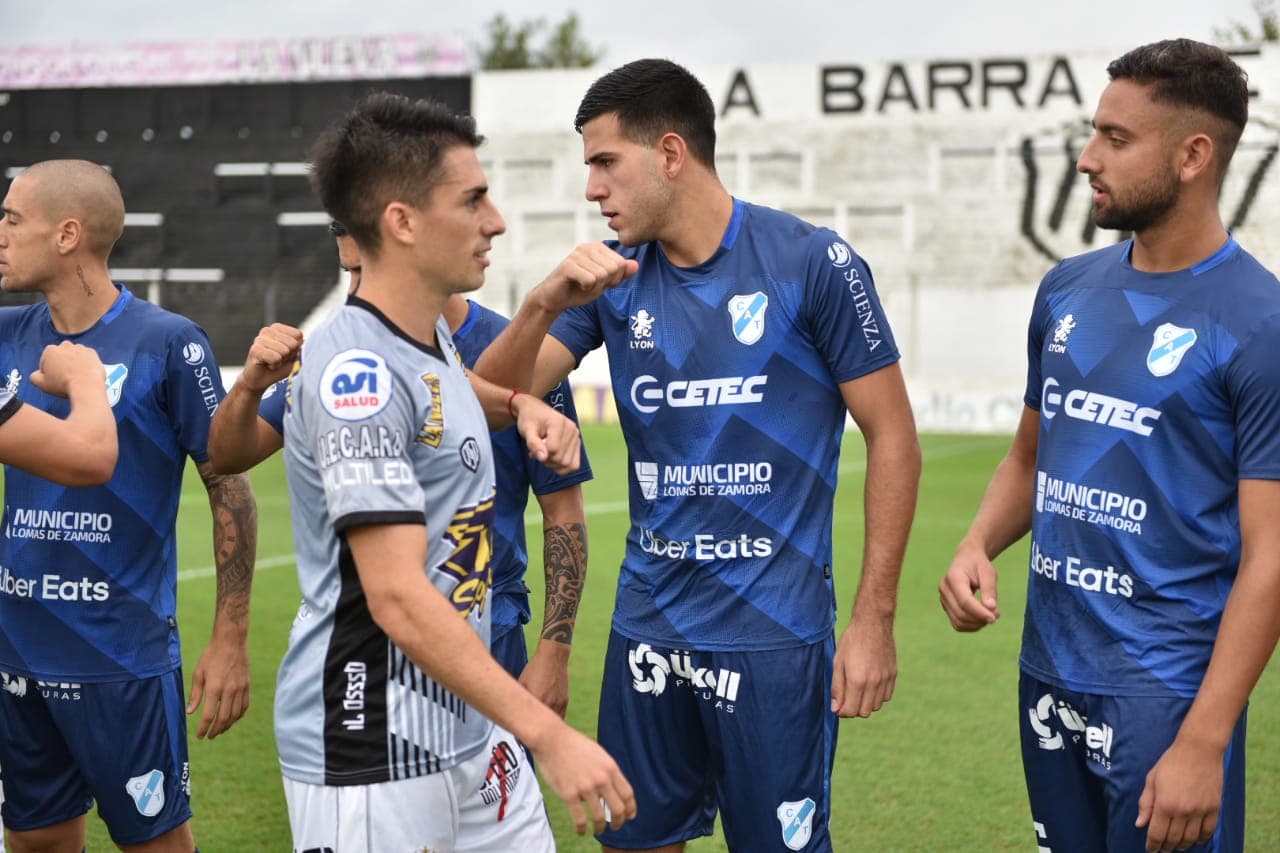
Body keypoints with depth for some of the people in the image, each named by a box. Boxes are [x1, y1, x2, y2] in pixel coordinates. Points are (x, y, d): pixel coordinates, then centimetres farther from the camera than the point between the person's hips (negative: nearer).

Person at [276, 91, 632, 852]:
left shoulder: (432, 336, 9)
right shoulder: (357, 374, -19)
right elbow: (398, 596, -26)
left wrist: (526, 406, 14)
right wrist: (550, 736, -29)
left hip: (470, 733, 9)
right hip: (371, 758, -9)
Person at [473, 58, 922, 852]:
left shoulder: (811, 263, -9)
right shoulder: (611, 278, 3)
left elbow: (893, 438, -6)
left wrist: (875, 619, -9)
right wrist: (544, 304, -21)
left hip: (774, 631, -4)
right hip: (648, 623, 5)